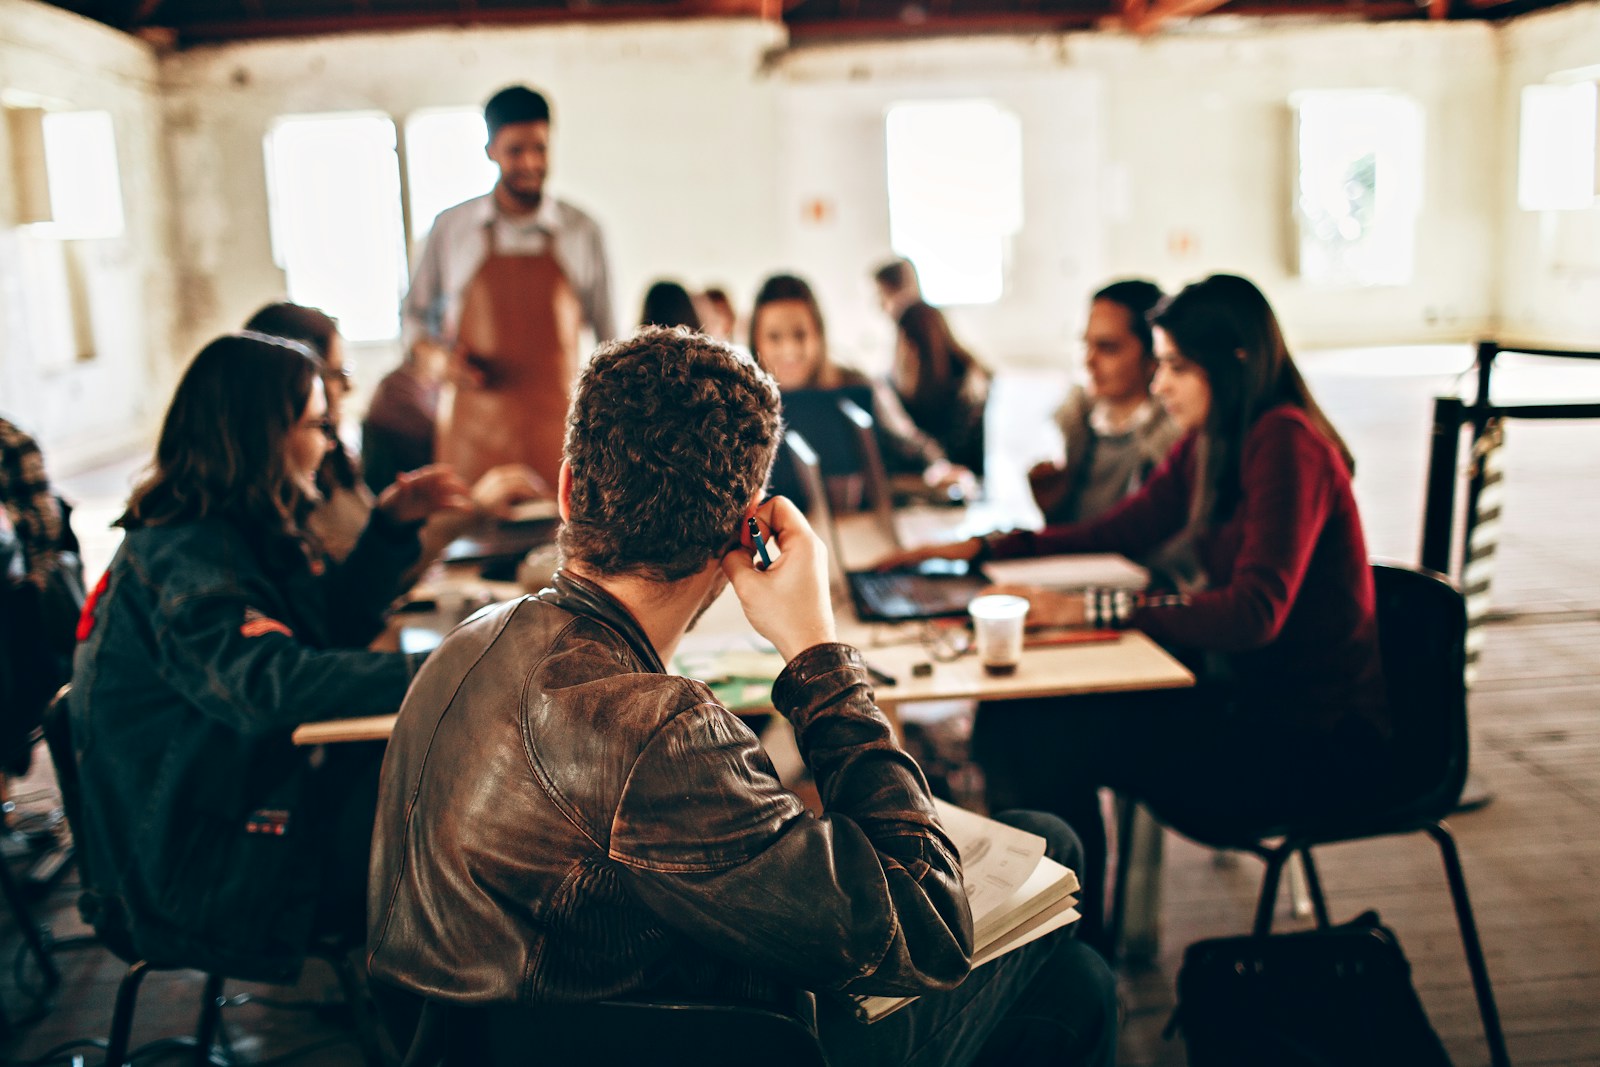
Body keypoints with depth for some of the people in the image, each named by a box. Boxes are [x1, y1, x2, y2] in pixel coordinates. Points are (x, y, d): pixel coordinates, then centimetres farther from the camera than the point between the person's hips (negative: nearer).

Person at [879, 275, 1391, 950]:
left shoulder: (1286, 445, -20)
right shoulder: (1208, 445, 8)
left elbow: (1254, 612, -30)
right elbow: (1120, 533, 17)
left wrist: (1092, 609, -32)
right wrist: (983, 548, 8)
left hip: (1314, 739, -8)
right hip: (1243, 694, 8)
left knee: (1052, 745, -20)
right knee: (1011, 722, -7)